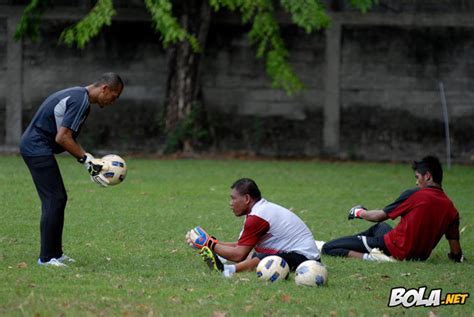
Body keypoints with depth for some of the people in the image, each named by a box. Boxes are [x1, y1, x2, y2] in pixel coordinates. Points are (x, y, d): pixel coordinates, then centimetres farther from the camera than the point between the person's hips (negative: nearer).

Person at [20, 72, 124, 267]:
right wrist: (87, 160, -14)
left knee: (58, 199, 13)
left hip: (34, 147, 11)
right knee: (54, 200, -10)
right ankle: (46, 258, -7)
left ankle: (54, 253, 18)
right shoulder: (80, 101, -17)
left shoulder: (78, 96, 15)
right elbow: (62, 138, -22)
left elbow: (67, 138, 19)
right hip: (37, 148, -11)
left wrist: (89, 161, 11)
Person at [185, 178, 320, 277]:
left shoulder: (257, 217, -16)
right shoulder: (263, 208, 14)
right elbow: (239, 245, 16)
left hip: (302, 257, -11)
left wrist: (211, 244, -5)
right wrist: (213, 241, 10)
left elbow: (239, 254, -16)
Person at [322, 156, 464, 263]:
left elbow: (379, 216, 0)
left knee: (328, 248, -10)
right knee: (380, 226, 39)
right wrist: (456, 255, 22)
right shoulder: (451, 208, -2)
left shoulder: (414, 195, -13)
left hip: (396, 249, -7)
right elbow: (456, 253, -3)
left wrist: (359, 213, 20)